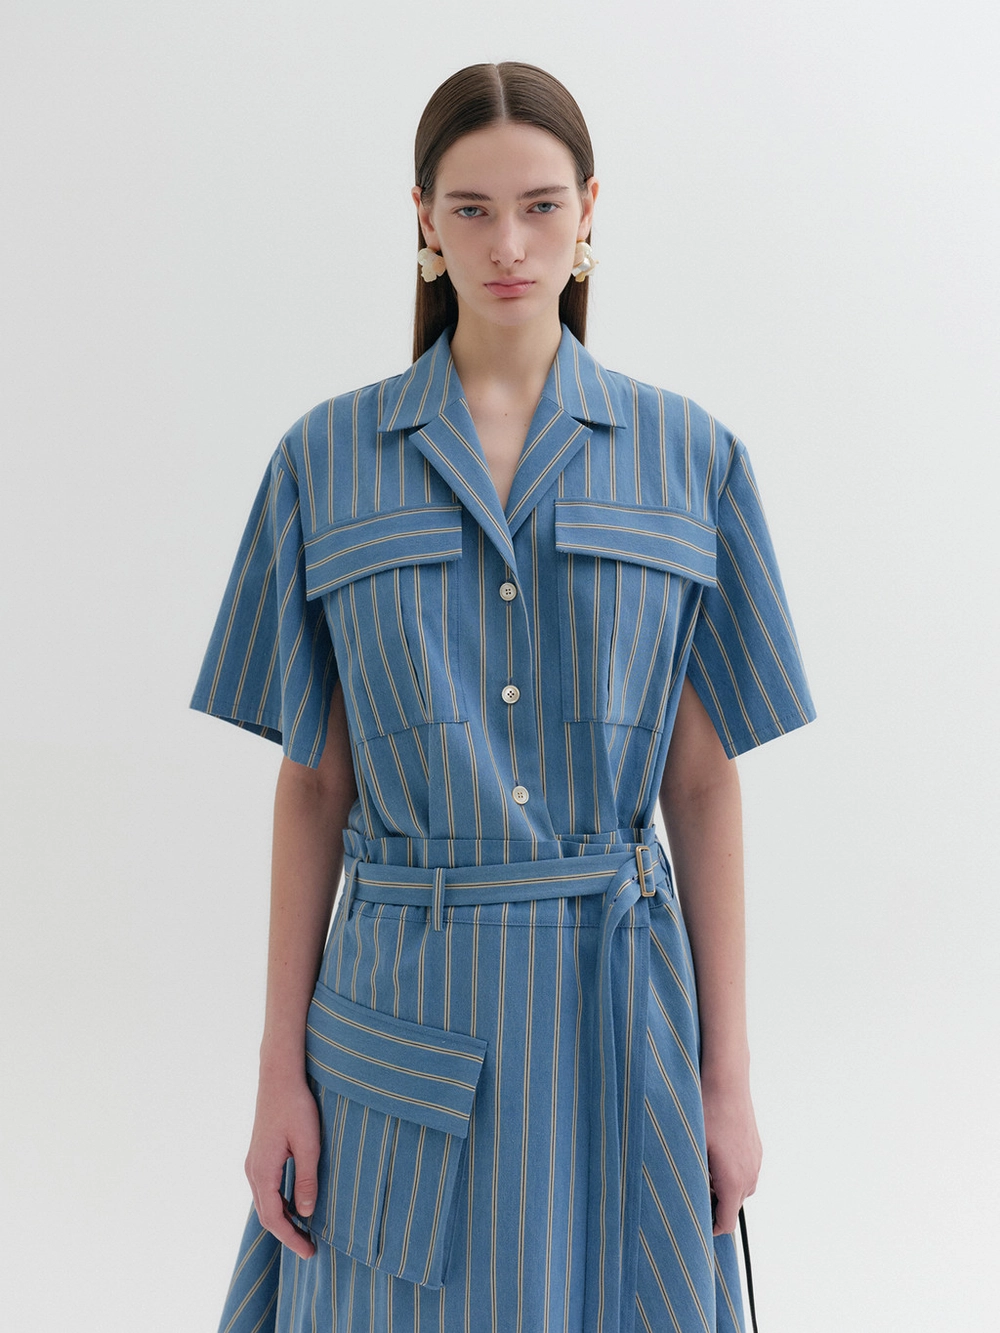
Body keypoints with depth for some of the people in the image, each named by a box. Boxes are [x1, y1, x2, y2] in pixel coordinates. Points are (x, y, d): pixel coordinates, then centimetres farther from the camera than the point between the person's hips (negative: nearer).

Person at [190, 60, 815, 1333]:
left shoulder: (688, 458, 2)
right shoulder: (326, 461, 2)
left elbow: (704, 780, 2)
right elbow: (311, 783, 3)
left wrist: (728, 1073, 0)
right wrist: (278, 1071, 0)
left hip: (619, 1013, 0)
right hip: (407, 1012, 0)